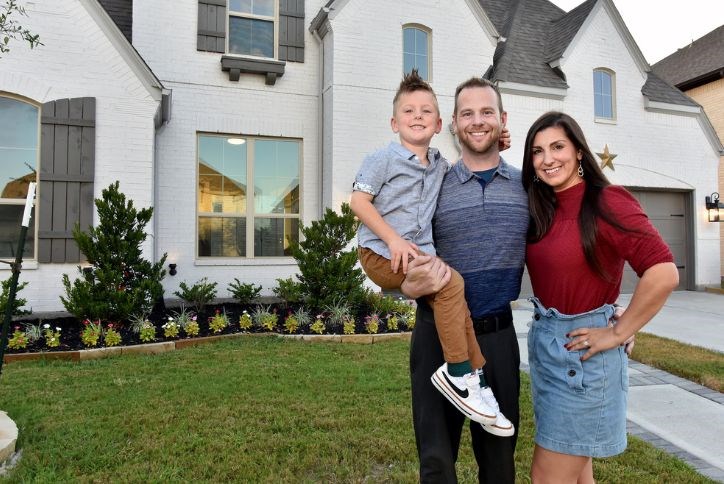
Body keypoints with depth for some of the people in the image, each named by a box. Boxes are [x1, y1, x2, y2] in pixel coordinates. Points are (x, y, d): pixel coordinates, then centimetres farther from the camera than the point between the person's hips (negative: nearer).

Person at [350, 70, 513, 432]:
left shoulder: (440, 165, 15)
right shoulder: (383, 159, -5)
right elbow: (359, 201, -9)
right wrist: (393, 239, -19)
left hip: (418, 253, 7)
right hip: (382, 253, -7)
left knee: (459, 305, -6)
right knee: (451, 283, -26)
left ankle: (478, 384, 6)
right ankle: (458, 373, -16)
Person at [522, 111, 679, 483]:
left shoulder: (606, 202, -16)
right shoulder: (541, 209, 6)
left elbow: (664, 273, -23)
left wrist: (617, 334, -16)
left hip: (581, 350, -7)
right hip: (543, 341, 7)